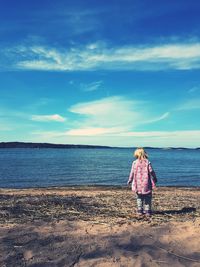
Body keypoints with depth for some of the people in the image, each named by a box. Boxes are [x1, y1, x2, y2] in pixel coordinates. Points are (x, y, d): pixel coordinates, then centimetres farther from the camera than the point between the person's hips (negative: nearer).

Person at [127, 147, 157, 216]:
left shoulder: (135, 162, -4)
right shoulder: (147, 162, -5)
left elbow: (132, 172, -1)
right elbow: (151, 171, -2)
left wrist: (129, 180, 12)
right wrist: (155, 179, 13)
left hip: (138, 184, 1)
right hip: (146, 184, -1)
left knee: (139, 197, 14)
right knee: (147, 197, 11)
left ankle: (140, 210, 13)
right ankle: (147, 210, 10)